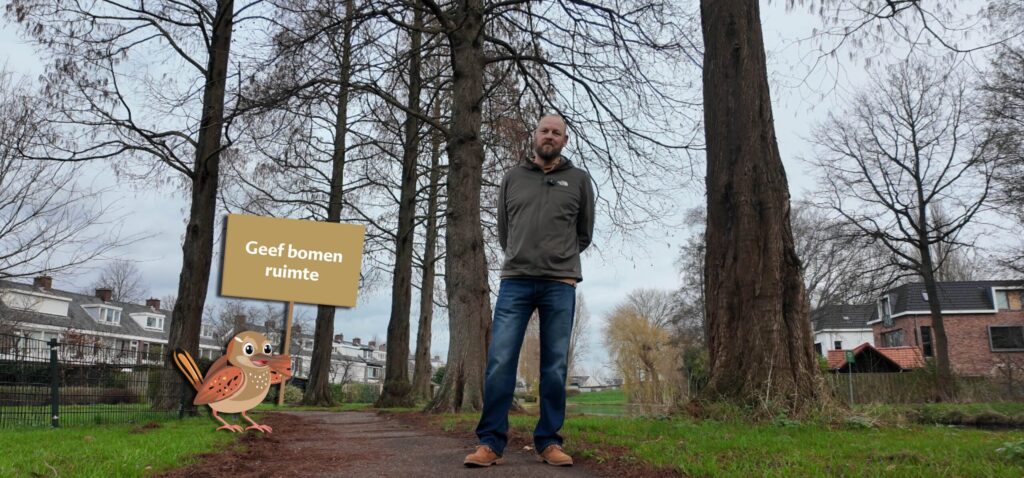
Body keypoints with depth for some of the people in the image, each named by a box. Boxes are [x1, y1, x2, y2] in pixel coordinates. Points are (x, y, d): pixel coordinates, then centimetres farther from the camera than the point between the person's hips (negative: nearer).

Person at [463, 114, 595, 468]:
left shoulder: (578, 179, 11)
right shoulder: (513, 178, 13)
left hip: (560, 284, 0)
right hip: (515, 281, 1)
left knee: (555, 367, 3)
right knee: (500, 362, -6)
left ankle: (549, 442, 12)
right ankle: (491, 442, -1)